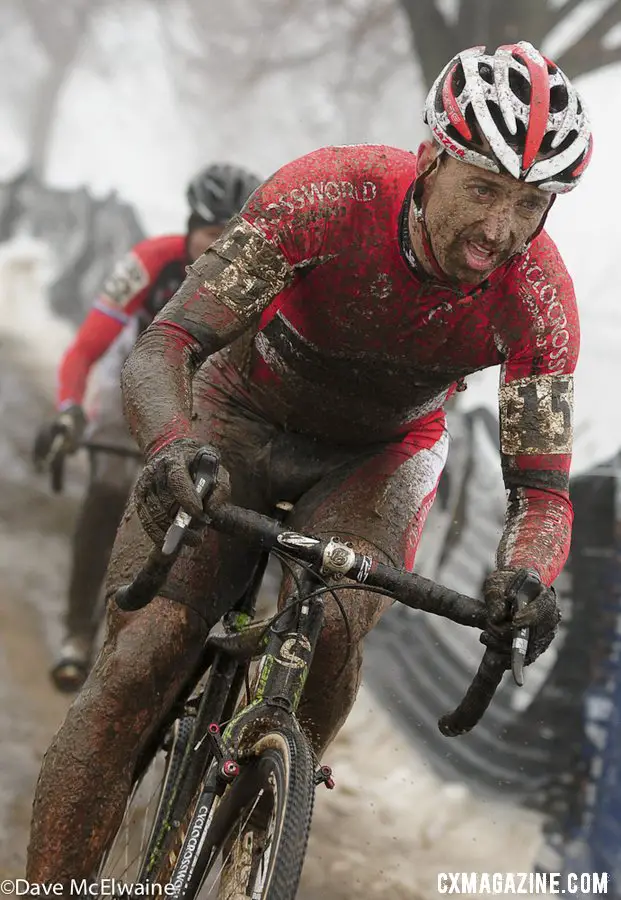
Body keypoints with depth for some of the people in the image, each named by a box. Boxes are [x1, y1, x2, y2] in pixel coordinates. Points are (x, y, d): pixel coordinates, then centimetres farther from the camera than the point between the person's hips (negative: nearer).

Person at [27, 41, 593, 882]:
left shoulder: (540, 298, -25)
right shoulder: (325, 196, -32)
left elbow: (542, 489, -21)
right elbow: (161, 347, -33)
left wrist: (524, 577, -44)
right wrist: (173, 449, -55)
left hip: (378, 455, 1)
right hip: (243, 424, -1)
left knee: (328, 637, -29)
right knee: (141, 660, -20)